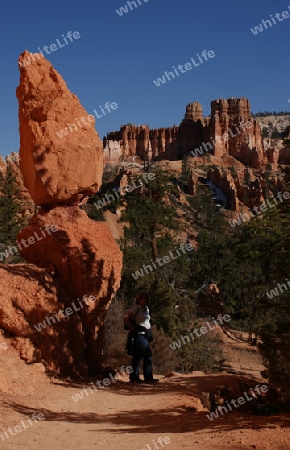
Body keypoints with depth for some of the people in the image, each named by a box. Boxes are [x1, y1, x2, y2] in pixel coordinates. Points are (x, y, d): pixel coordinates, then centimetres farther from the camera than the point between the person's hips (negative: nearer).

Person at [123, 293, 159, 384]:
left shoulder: (146, 309, 15)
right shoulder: (136, 309, -11)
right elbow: (125, 317, -20)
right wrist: (132, 328, -16)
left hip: (146, 335, 9)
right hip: (140, 334, -9)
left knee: (138, 356, 11)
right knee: (147, 356, -10)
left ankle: (134, 377, 16)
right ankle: (148, 378, -7)